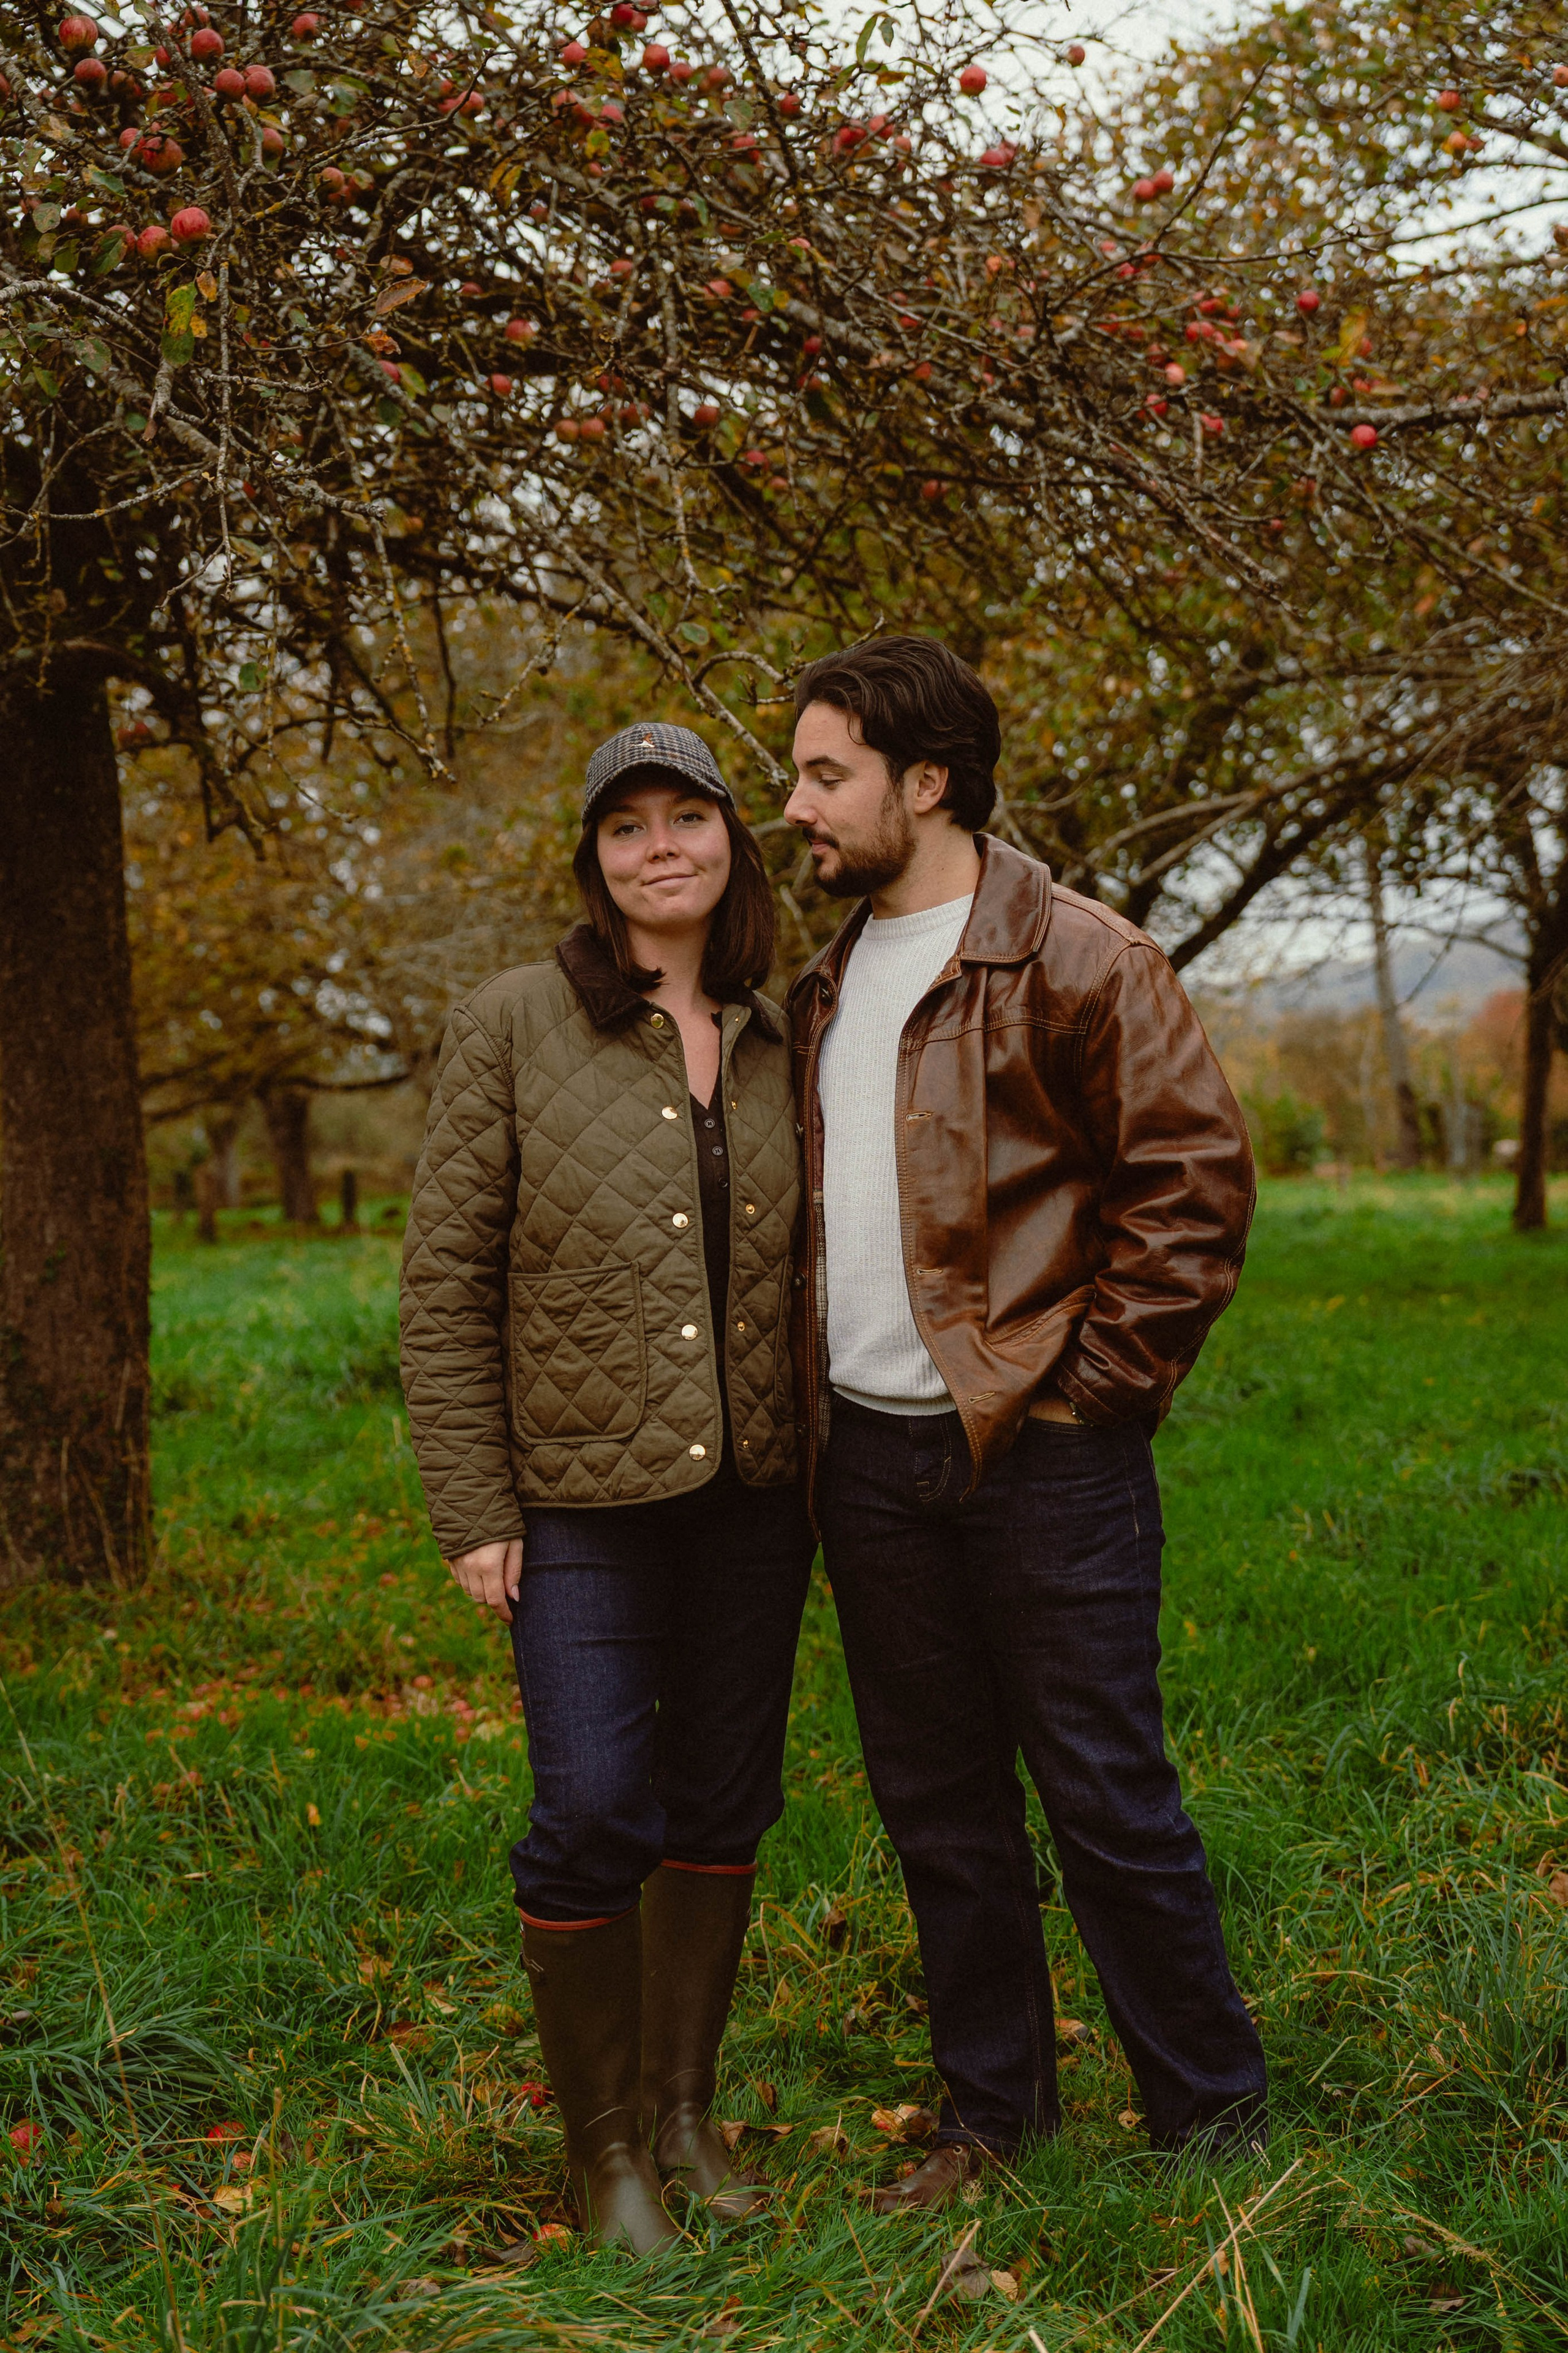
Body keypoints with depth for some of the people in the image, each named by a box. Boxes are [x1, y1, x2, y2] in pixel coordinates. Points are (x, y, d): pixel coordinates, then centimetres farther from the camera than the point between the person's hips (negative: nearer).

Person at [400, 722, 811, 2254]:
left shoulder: (775, 1044, 6)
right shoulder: (513, 1027, -7)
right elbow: (443, 1280, -7)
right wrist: (470, 1510, -10)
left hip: (754, 1493, 4)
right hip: (584, 1501, -4)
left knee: (722, 1802, 12)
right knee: (595, 1812, -4)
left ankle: (684, 2103, 30)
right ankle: (602, 2140, 18)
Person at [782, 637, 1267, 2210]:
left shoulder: (1074, 959, -9)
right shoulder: (825, 987, 14)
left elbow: (1196, 1178, -11)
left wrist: (1092, 1381, -13)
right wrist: (814, 1403, 13)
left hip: (1039, 1448, -7)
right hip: (869, 1457, 7)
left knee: (1106, 1797, 1)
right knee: (935, 1801, 14)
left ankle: (1214, 2127, 19)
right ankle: (992, 2110, 30)